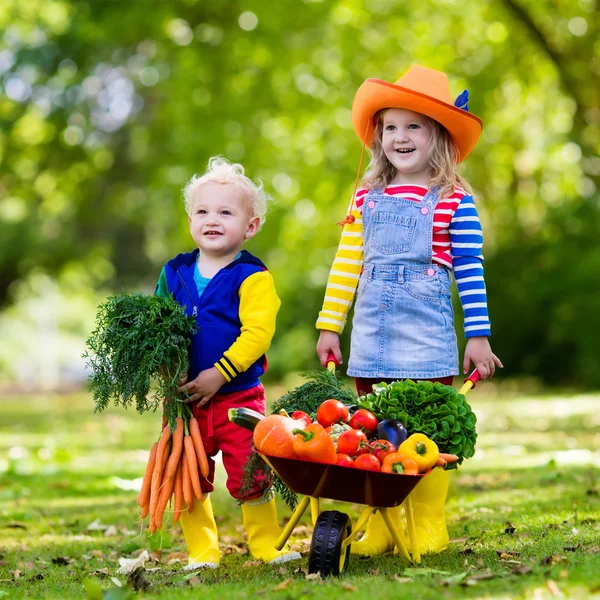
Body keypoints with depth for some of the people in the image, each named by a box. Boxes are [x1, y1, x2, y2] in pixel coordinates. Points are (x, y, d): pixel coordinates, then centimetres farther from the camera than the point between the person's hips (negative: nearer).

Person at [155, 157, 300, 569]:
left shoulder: (253, 278, -8)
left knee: (249, 474, -1)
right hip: (184, 398, 4)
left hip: (237, 395, -4)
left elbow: (257, 333, -17)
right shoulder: (174, 274, 8)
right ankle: (202, 551, 22)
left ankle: (267, 545, 17)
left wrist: (219, 373, -22)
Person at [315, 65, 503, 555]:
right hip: (373, 327, 4)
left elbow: (470, 271, -1)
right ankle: (379, 528, 13)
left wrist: (479, 336, -2)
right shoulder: (367, 198, 10)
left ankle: (429, 527, 6)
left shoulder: (454, 201, -2)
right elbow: (347, 265, 13)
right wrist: (330, 327, 13)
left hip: (427, 328, -4)